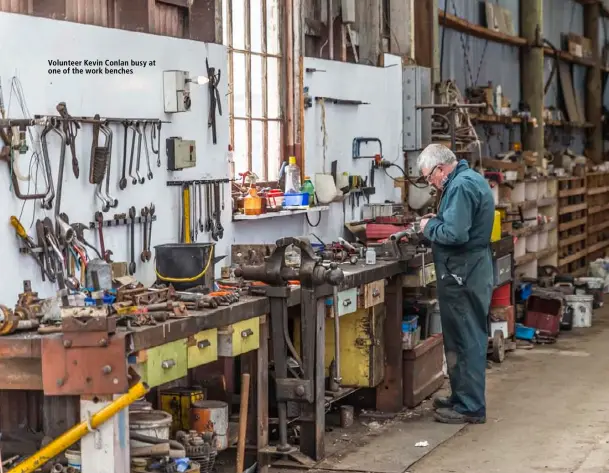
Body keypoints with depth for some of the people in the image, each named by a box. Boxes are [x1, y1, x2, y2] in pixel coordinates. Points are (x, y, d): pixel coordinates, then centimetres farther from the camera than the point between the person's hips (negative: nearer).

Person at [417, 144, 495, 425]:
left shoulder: (460, 186, -19)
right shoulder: (471, 178, 14)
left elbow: (455, 234, -27)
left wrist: (429, 227, -10)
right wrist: (436, 222, 7)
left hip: (463, 275, -11)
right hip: (473, 268, 11)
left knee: (465, 341, -3)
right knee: (467, 338, 17)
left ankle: (469, 408, 3)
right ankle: (462, 398, 28)